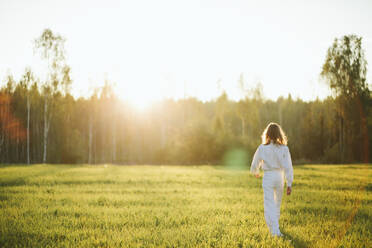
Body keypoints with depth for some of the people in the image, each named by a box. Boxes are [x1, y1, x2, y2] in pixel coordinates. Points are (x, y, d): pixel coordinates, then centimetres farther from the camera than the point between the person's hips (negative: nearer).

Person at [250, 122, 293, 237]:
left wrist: (256, 173, 27)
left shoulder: (262, 148, -7)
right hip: (280, 177, 2)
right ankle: (274, 224, 40)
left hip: (267, 177, -2)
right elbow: (288, 167, -9)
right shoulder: (284, 149, -6)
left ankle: (275, 231, -13)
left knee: (269, 205, -2)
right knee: (277, 203, 22)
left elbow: (254, 165, 4)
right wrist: (289, 184, -4)